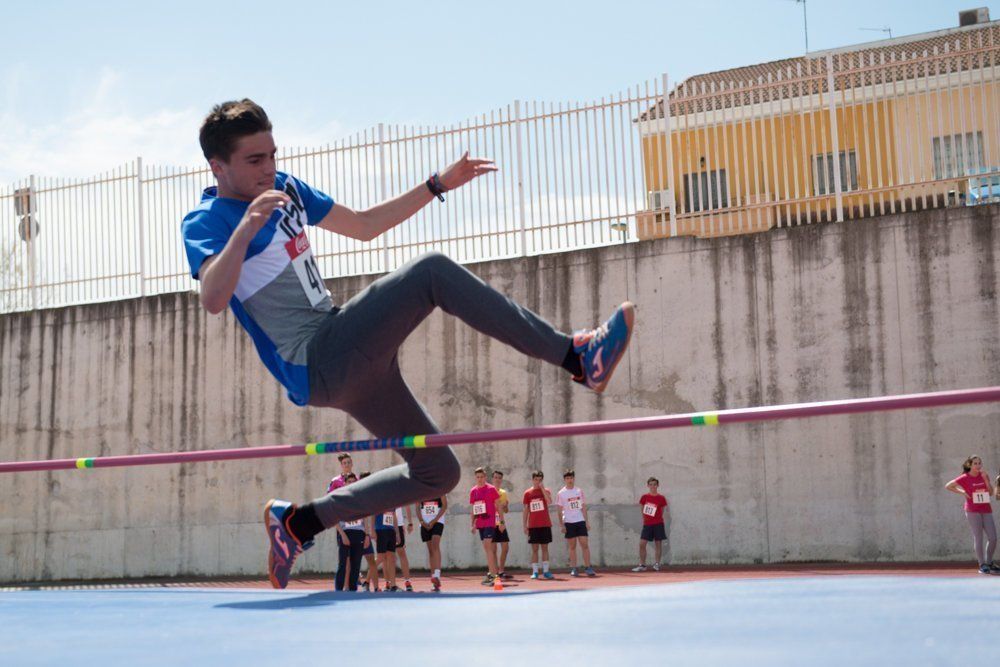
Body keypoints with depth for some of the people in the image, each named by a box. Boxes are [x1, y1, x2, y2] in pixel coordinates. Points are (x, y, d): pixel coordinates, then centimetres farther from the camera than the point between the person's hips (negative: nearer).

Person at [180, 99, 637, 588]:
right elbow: (213, 300, -29)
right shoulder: (204, 222, -9)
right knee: (432, 273, -21)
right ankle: (575, 356, -21)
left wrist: (440, 184, 18)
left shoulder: (285, 188, 15)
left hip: (346, 364, 9)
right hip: (317, 369, -9)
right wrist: (245, 227, -42)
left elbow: (364, 226, 24)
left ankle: (298, 521, 19)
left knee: (437, 473, 12)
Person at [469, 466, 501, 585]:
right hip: (480, 523, 6)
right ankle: (493, 572, 16)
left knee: (487, 546, -15)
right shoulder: (473, 491, 10)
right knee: (486, 548, 10)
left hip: (490, 521, -6)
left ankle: (492, 574, -16)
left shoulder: (491, 489, -4)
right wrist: (473, 524, 12)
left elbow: (498, 505, -2)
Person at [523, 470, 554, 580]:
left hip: (545, 524, 0)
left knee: (545, 547, 3)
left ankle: (545, 571, 6)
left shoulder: (545, 491, 4)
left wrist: (542, 489, -17)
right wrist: (525, 526, 2)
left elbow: (549, 502, -17)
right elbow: (525, 510, 7)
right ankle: (535, 572, 3)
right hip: (533, 525, 0)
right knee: (534, 548, 1)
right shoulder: (528, 493, 5)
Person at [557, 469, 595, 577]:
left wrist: (587, 521, 7)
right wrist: (561, 525, -6)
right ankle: (573, 569, 5)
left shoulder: (579, 491, 8)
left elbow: (583, 507, 12)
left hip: (580, 521, 2)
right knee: (572, 547, 1)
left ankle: (588, 568, -2)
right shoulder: (561, 493, 0)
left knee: (585, 544, -4)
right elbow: (559, 510, 0)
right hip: (569, 523, -2)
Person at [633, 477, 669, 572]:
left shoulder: (661, 498, -3)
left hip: (658, 524, -2)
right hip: (647, 524, 2)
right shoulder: (644, 497, 2)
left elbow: (662, 511, 8)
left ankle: (657, 564, 10)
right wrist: (644, 519, 10)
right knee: (642, 544, -4)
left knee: (658, 543, 2)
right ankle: (642, 565, 1)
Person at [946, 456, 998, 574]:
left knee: (993, 537, 3)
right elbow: (948, 486, -1)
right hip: (973, 511, -5)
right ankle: (982, 565, 3)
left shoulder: (983, 476, 9)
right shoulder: (965, 478, -4)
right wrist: (961, 492, -7)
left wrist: (986, 480, -6)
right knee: (978, 538, -4)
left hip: (986, 510, 5)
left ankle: (989, 563, 18)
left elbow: (991, 493, 5)